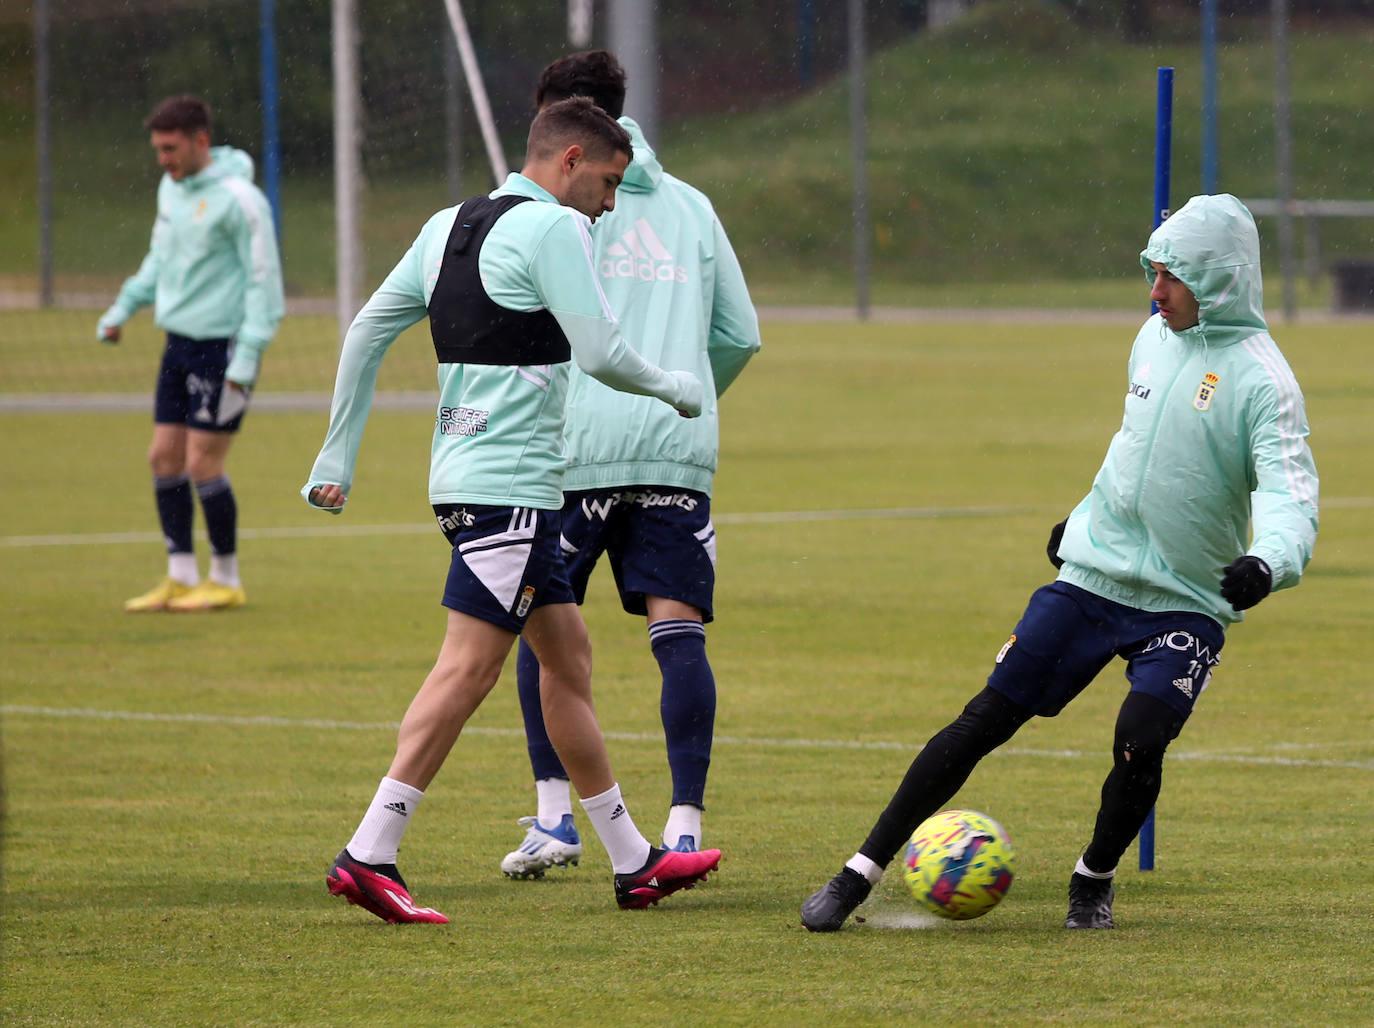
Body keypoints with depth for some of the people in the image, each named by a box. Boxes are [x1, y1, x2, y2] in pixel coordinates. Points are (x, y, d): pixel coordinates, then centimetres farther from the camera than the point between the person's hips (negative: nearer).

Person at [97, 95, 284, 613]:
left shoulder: (238, 198, -15)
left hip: (222, 346, -8)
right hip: (180, 343, 8)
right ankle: (180, 578, 15)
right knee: (164, 458, 6)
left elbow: (264, 279, -14)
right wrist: (124, 307, 16)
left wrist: (247, 355, -19)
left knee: (202, 464, -7)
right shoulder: (171, 188, 10)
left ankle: (226, 580, 7)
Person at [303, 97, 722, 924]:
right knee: (469, 667, -11)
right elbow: (602, 353, -17)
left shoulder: (450, 226, 15)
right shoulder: (552, 228, -11)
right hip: (511, 484, -10)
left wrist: (338, 455, 19)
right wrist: (675, 388, 2)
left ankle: (634, 862, 20)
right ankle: (370, 855, -16)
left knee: (568, 654, 14)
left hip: (465, 473, 10)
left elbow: (367, 331, 16)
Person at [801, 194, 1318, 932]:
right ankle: (859, 875, 3)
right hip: (1090, 577, 5)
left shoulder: (1258, 379, -15)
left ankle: (1093, 881, 9)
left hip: (1185, 607, -5)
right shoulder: (1155, 338, 6)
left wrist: (1266, 563, -45)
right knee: (983, 722, -2)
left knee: (1139, 746, -22)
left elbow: (1290, 495, -26)